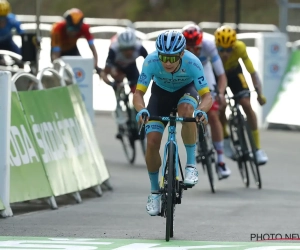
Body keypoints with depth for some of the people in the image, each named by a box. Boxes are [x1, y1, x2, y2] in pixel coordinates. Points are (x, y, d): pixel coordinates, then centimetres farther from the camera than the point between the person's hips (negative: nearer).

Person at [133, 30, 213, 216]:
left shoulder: (192, 63, -35)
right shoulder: (151, 61, -33)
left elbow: (207, 96, -35)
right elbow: (139, 93, -30)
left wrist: (202, 110, -57)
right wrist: (141, 110, -52)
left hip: (186, 90, -1)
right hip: (161, 92, 1)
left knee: (186, 110, -38)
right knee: (152, 142, -13)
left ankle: (191, 165, -23)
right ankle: (155, 191, 8)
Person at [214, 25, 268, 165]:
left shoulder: (240, 48, -34)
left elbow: (252, 72, -29)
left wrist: (259, 94, -39)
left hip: (234, 71, 1)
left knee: (247, 105, -14)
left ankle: (257, 148, -7)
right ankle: (225, 140, 10)